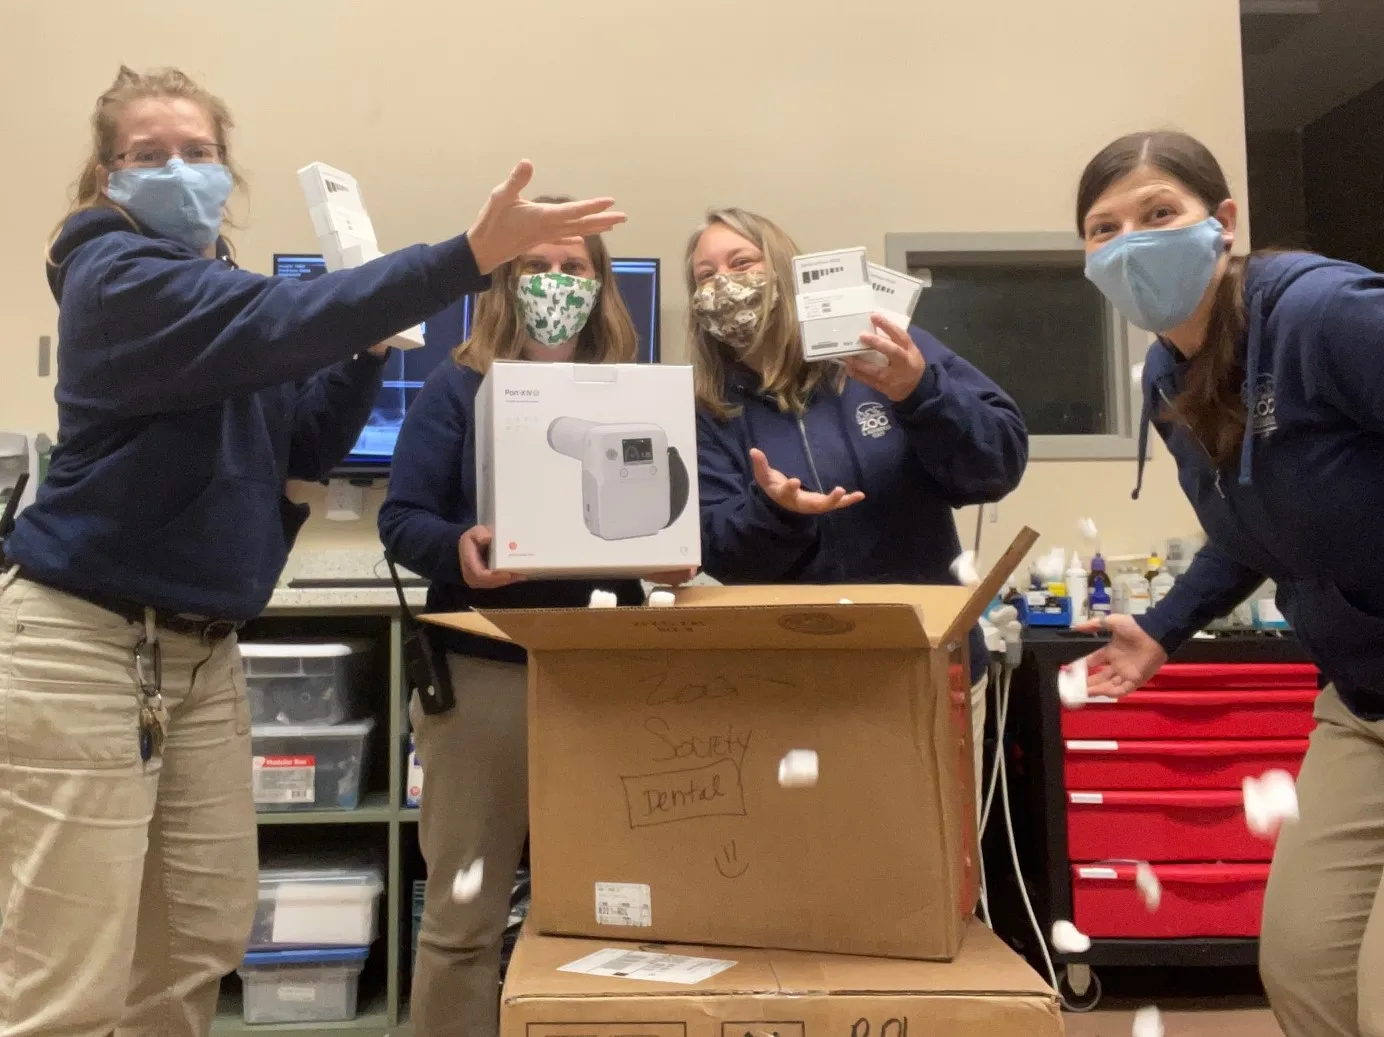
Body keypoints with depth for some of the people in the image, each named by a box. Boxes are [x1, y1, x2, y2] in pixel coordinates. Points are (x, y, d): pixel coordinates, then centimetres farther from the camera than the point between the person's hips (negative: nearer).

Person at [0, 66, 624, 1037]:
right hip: (85, 638, -8)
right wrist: (475, 253, -36)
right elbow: (285, 322, -30)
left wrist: (370, 340, -4)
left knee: (204, 935, 14)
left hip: (202, 646, 9)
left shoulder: (222, 294, 14)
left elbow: (310, 444, 10)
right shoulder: (116, 275, -12)